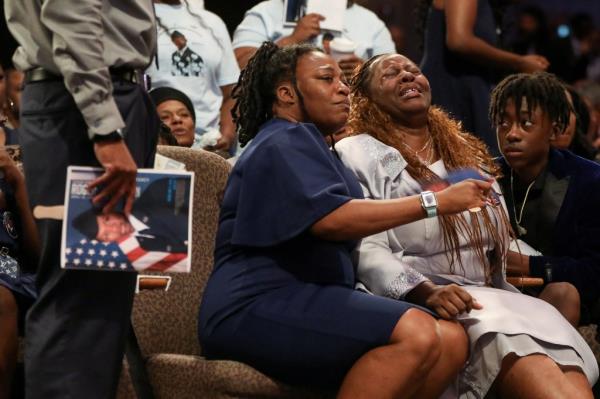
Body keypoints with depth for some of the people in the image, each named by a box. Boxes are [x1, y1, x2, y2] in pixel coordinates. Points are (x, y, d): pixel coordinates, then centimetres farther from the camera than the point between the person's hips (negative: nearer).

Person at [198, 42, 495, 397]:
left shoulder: (309, 146, 30)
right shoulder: (282, 143, -3)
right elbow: (329, 218, -22)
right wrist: (437, 203, -20)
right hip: (260, 306, -10)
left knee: (452, 340, -10)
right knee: (416, 334, -30)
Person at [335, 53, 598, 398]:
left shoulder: (468, 154, 26)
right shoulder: (357, 156, 6)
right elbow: (365, 250, -8)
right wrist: (425, 292, -24)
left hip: (495, 298, 6)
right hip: (413, 305, -6)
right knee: (507, 339, -35)